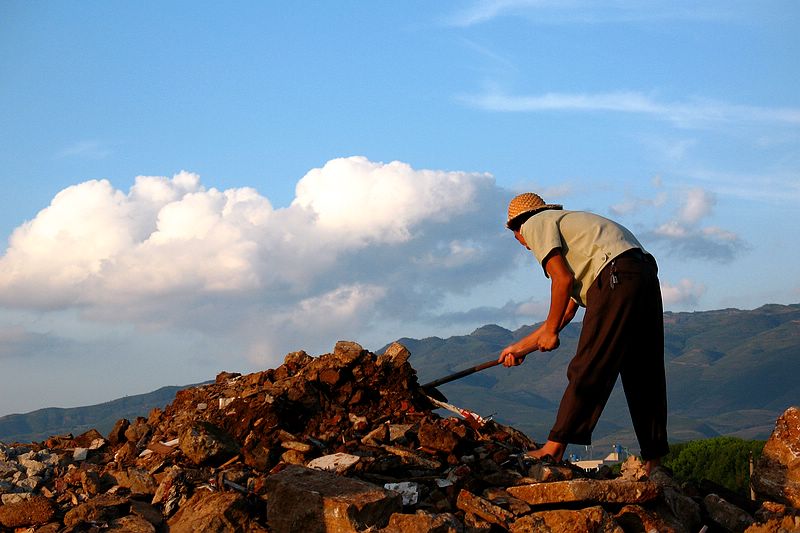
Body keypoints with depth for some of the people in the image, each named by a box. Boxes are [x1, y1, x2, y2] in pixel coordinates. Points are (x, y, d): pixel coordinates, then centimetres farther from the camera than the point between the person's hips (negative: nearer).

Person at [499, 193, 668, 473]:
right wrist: (522, 346, 36)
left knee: (587, 371, -8)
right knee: (643, 374, 11)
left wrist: (550, 331, 5)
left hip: (617, 275, -9)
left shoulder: (535, 224, 11)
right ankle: (653, 462, 15)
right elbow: (568, 311, 32)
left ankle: (554, 448, -6)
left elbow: (563, 279, -4)